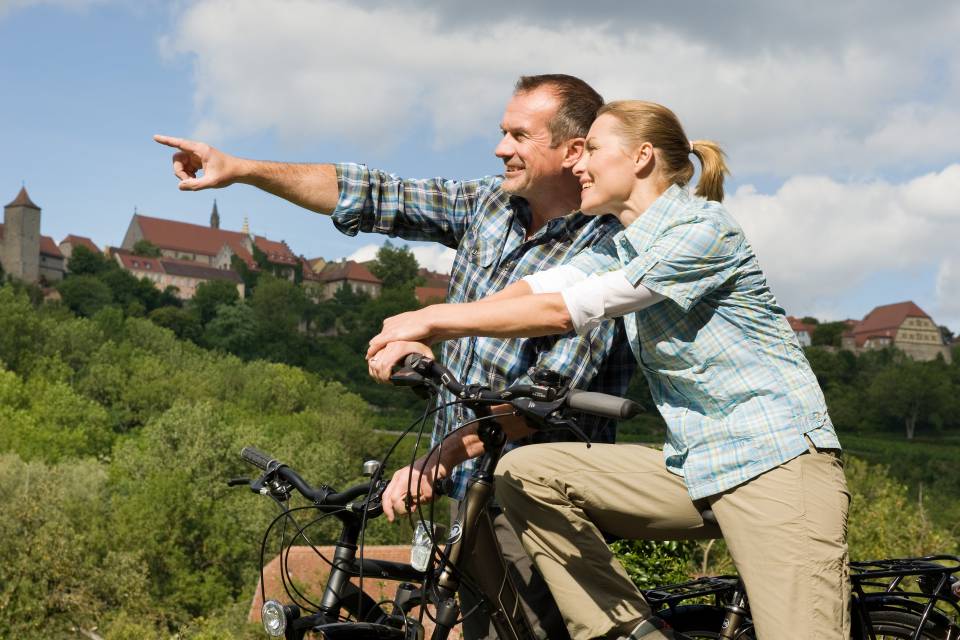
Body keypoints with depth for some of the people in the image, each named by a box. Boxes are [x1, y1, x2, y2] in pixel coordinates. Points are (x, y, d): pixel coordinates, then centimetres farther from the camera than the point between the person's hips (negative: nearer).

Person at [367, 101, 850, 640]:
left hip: (780, 461, -8)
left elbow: (566, 310, -17)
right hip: (697, 467, 8)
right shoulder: (622, 248, 15)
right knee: (525, 474, -3)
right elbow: (537, 288, 2)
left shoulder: (702, 228, -12)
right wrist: (421, 331, -11)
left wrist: (434, 319, -12)